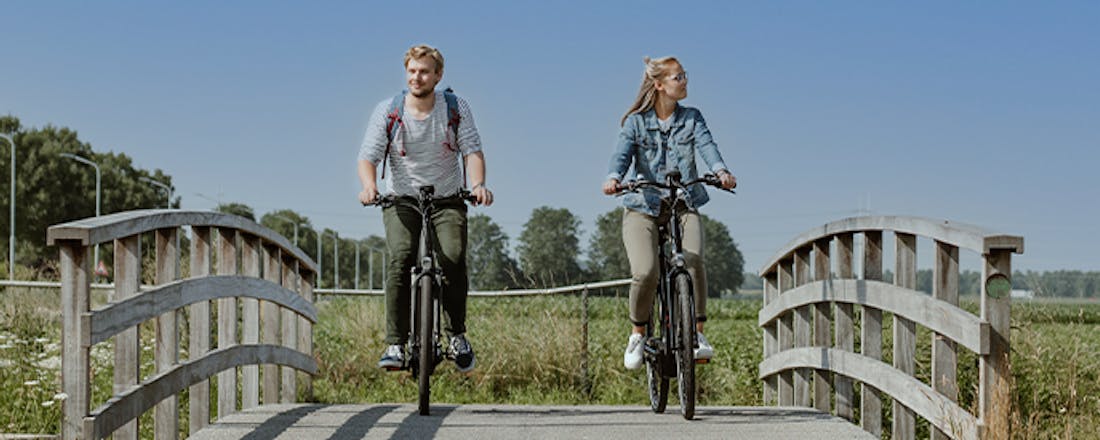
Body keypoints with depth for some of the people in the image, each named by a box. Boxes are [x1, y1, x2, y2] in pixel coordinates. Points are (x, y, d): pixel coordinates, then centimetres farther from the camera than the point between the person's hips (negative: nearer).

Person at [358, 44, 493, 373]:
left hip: (447, 200, 0)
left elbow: (472, 151, -11)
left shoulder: (456, 109, -3)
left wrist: (478, 185, -32)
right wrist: (369, 186, -33)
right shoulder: (387, 112, -5)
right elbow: (368, 157, -10)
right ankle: (395, 344, -22)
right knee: (400, 258, -26)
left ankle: (457, 334, -1)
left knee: (453, 259, -23)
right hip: (402, 200, 0)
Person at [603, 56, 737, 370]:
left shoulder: (692, 118, 8)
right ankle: (638, 334, 3)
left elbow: (706, 146, -10)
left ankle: (697, 334, -11)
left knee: (693, 261, -26)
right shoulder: (635, 122, 3)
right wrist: (613, 178, -36)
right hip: (643, 206, -2)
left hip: (684, 205, 2)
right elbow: (622, 154, -13)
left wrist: (721, 172, -32)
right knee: (645, 272, -22)